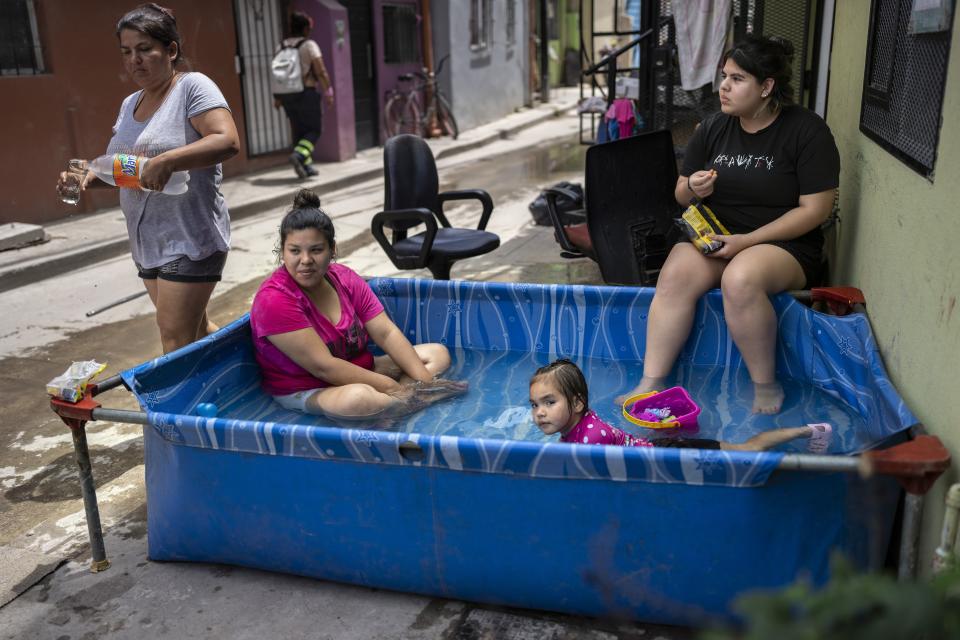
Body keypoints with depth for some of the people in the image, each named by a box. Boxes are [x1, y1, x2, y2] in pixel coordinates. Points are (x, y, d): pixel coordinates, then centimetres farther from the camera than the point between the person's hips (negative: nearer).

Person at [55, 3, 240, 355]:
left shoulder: (193, 87, -9)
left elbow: (228, 141, -23)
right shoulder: (130, 104, 15)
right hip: (146, 243, 8)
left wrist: (166, 161, -33)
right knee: (194, 329, 16)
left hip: (190, 238, -8)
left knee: (176, 339, -10)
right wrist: (89, 177, 1)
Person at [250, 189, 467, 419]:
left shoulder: (345, 279, 0)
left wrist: (423, 380, -16)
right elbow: (323, 366, -25)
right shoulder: (275, 299, -20)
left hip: (357, 374, 8)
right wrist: (391, 386, -25)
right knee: (359, 397, -41)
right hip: (306, 392, -8)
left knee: (438, 353, 3)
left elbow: (387, 333, -2)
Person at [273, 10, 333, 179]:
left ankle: (306, 166, 12)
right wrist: (328, 92, -10)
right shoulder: (309, 45, -8)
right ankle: (299, 155, -20)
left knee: (299, 131, 13)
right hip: (307, 93, -6)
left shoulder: (282, 47, 8)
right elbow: (320, 71, -16)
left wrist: (277, 97, 12)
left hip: (288, 95, 6)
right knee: (314, 130, 3)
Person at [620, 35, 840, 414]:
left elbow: (815, 209, -11)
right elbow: (681, 195, 16)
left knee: (741, 279, -36)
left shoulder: (806, 131, -7)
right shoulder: (713, 128, 7)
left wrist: (747, 241, -18)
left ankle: (765, 384, -15)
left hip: (782, 243, -4)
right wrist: (692, 188, -11)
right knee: (676, 275, -28)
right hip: (714, 236, 4)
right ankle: (651, 383, -22)